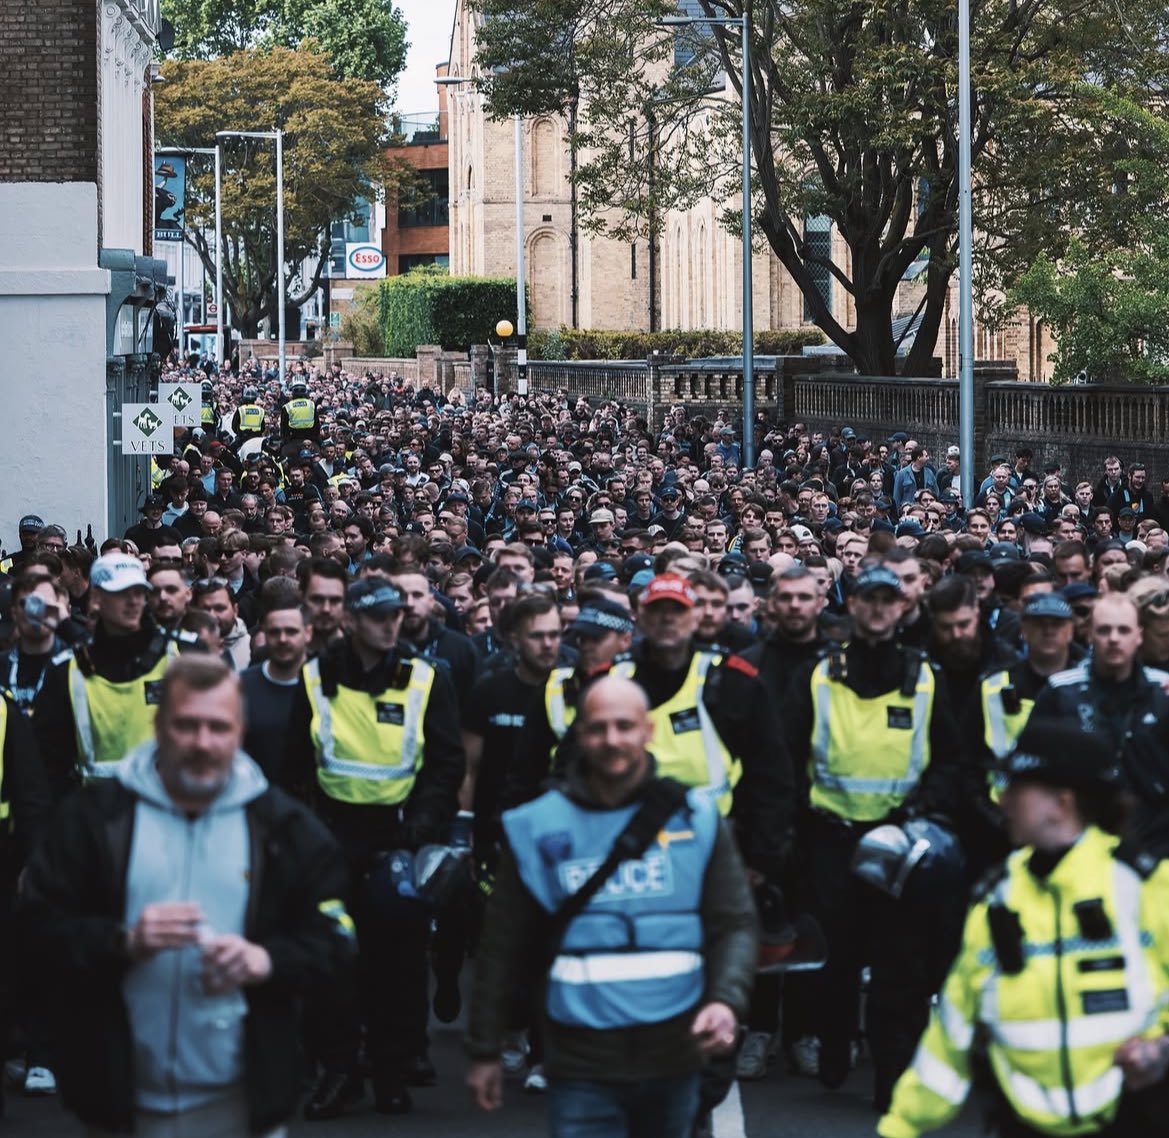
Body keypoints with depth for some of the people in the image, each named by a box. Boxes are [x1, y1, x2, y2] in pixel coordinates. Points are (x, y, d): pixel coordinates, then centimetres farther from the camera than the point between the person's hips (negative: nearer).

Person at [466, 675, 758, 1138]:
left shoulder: (695, 818, 3)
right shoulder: (538, 828, 1)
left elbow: (735, 924, 3)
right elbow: (502, 948, 6)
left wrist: (726, 999, -16)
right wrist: (485, 1051, 7)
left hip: (675, 1053, 2)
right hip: (583, 1063, -2)